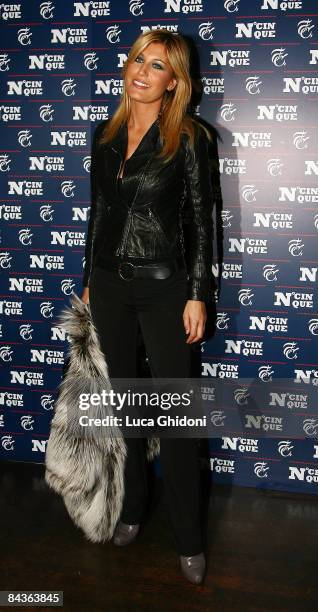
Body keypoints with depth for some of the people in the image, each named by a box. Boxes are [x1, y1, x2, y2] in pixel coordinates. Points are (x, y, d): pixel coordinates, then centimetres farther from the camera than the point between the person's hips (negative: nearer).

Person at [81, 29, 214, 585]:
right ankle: (132, 508, 34)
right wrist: (89, 279, 14)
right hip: (109, 283, 5)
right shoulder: (106, 134, 8)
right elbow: (98, 210, 13)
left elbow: (201, 219, -7)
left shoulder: (188, 137, -7)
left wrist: (198, 295, -11)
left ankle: (188, 539, 15)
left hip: (163, 286, -5)